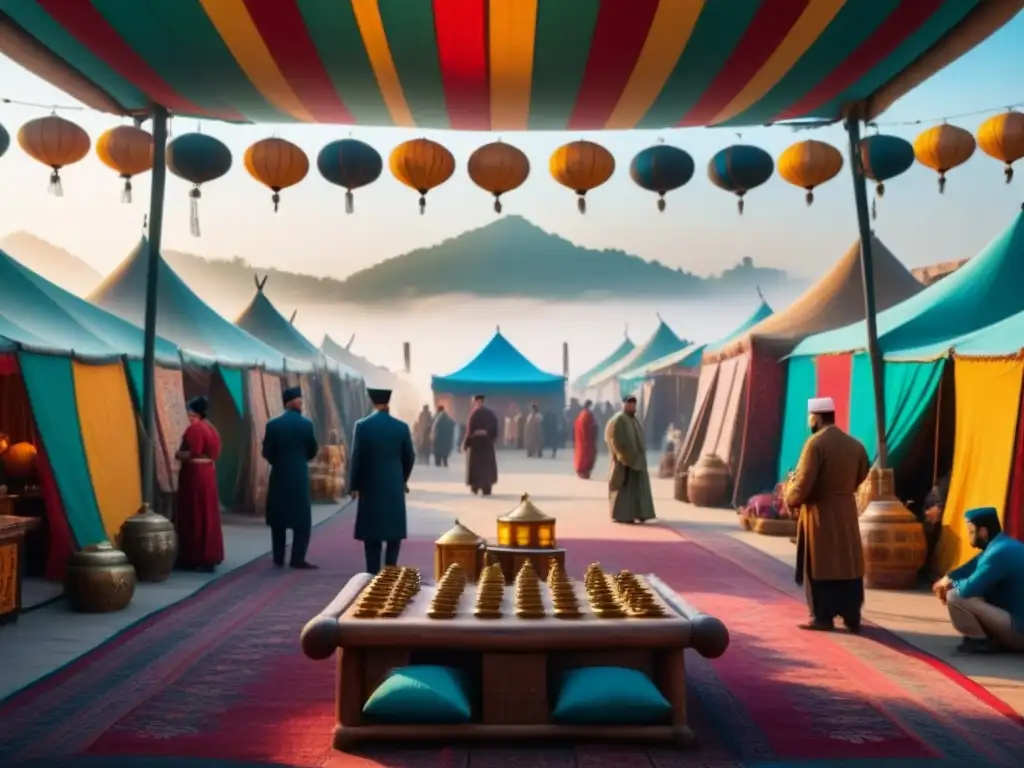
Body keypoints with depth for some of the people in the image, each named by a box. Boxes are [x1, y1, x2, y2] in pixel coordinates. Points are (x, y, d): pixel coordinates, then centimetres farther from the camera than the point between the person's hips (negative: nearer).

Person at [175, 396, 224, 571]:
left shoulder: (195, 428, -14)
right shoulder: (211, 428, 14)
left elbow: (193, 453, -23)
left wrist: (179, 454, -6)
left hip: (194, 474, -9)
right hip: (208, 472, 9)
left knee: (193, 515, -3)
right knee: (207, 513, 11)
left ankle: (194, 557, 0)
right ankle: (209, 556, 14)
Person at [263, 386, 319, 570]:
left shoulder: (273, 424, -3)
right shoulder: (306, 423, -7)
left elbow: (267, 453, 0)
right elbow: (313, 451, 2)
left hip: (279, 476, 3)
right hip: (299, 476, -3)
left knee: (278, 519, 11)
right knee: (302, 519, 3)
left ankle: (278, 559, 13)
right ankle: (297, 559, -2)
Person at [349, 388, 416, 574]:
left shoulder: (362, 425, -7)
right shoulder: (401, 427, -2)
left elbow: (356, 458, -6)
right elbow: (410, 457, 6)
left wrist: (353, 485, 5)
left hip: (371, 486, -1)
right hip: (395, 487, 1)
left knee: (372, 532, 5)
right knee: (394, 531, 8)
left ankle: (373, 573, 4)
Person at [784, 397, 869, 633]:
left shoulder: (816, 443, -15)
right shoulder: (855, 444, 7)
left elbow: (803, 482, -18)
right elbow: (860, 478, 15)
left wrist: (790, 498, -1)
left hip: (820, 513, -6)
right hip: (846, 510, 6)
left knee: (819, 564, 2)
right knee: (848, 562, 11)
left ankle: (823, 617, 5)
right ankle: (852, 617, 15)